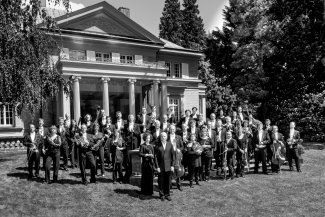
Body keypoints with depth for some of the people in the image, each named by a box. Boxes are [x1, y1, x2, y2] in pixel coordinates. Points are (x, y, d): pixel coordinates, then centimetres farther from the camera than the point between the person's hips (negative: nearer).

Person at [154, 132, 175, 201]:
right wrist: (157, 166, -7)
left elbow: (173, 155, 5)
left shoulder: (170, 145, 4)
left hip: (168, 166, 1)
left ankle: (167, 195, 20)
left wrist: (172, 165, -1)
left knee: (168, 181, 6)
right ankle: (162, 195, 20)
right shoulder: (157, 146, -1)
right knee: (161, 182, 5)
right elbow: (155, 157, -1)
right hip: (160, 166, -1)